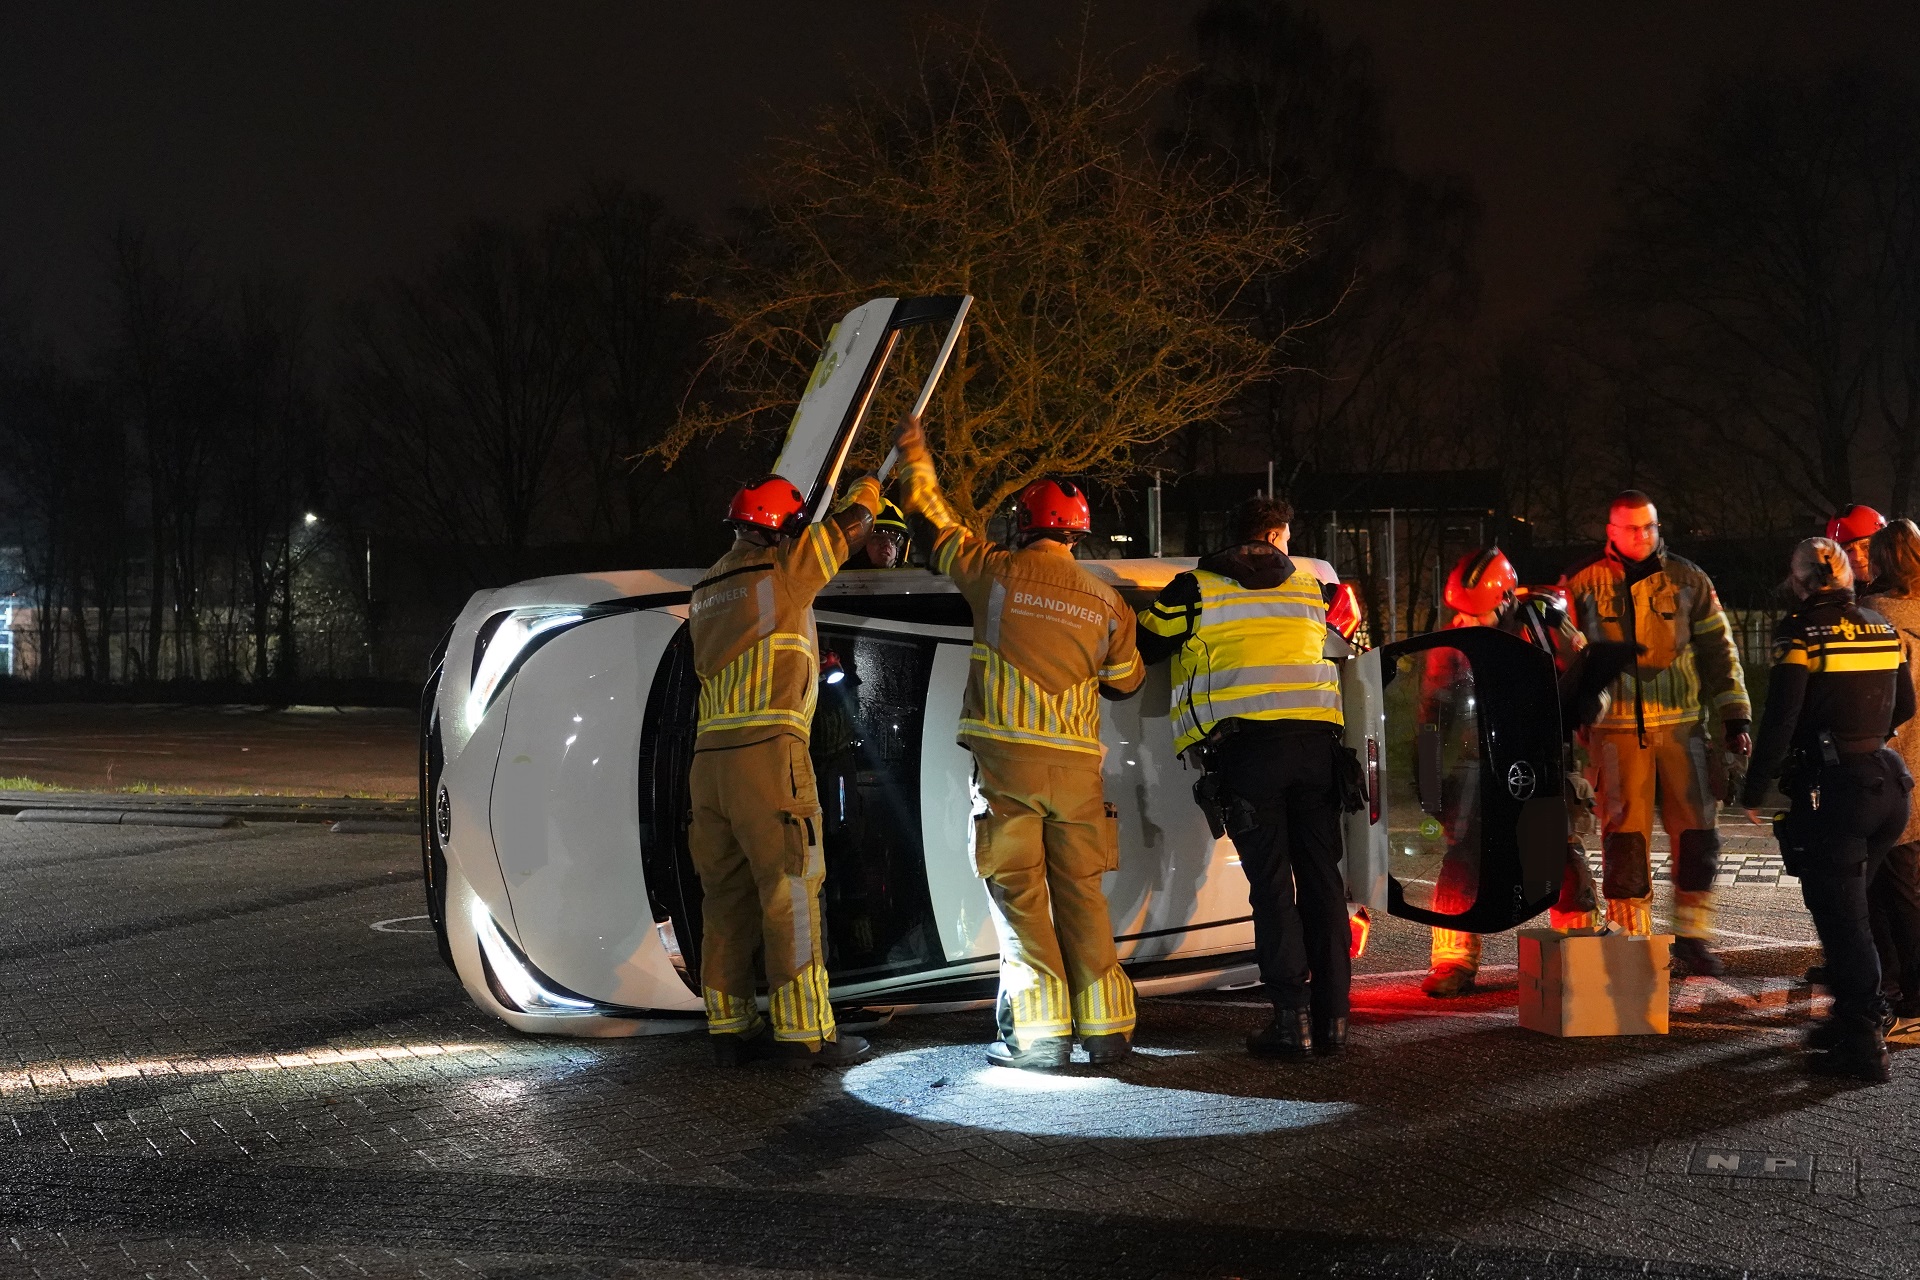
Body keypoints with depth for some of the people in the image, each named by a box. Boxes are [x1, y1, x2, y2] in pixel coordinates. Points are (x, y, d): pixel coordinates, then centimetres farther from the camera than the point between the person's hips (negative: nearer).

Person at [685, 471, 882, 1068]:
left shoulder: (708, 588, 19)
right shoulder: (782, 568, -1)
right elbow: (849, 524, 11)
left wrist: (805, 653, 37)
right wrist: (869, 488, 30)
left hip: (710, 755, 7)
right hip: (769, 751, -7)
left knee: (727, 896, 9)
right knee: (790, 892, -5)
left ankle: (730, 1027, 12)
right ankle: (804, 1030, -4)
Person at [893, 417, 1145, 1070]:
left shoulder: (997, 573, 1)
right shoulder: (1106, 602, 8)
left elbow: (937, 524, 16)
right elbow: (1126, 680, 20)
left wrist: (915, 454, 31)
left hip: (1008, 757, -3)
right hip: (1078, 763, 3)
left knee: (1018, 893, 0)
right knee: (1081, 892, 9)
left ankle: (1039, 1033, -3)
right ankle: (1104, 1028, 8)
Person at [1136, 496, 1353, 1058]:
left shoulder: (1196, 590, 7)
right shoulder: (1310, 586, 18)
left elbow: (1138, 647, 12)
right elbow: (1346, 644, 34)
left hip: (1245, 744, -3)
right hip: (1316, 738, 3)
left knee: (1271, 885, -1)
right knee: (1321, 878, 8)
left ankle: (1292, 1019, -5)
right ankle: (1332, 1017, 8)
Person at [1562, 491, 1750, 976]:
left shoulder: (1687, 580, 7)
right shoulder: (1582, 585, 3)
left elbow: (1719, 651, 9)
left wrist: (1735, 718, 4)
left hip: (1682, 724, 2)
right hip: (1616, 729, -1)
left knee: (1695, 829, 1)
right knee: (1625, 835, -1)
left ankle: (1691, 935, 15)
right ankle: (1631, 939, 9)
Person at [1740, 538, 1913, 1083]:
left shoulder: (1803, 633, -11)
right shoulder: (1883, 628, 9)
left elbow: (1780, 719, -14)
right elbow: (1903, 708, 19)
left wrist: (1754, 788, -5)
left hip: (1832, 789, -7)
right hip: (1887, 782, 7)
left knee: (1840, 916, -2)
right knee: (1850, 906, 19)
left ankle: (1863, 1043, -1)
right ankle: (1854, 1015, 26)